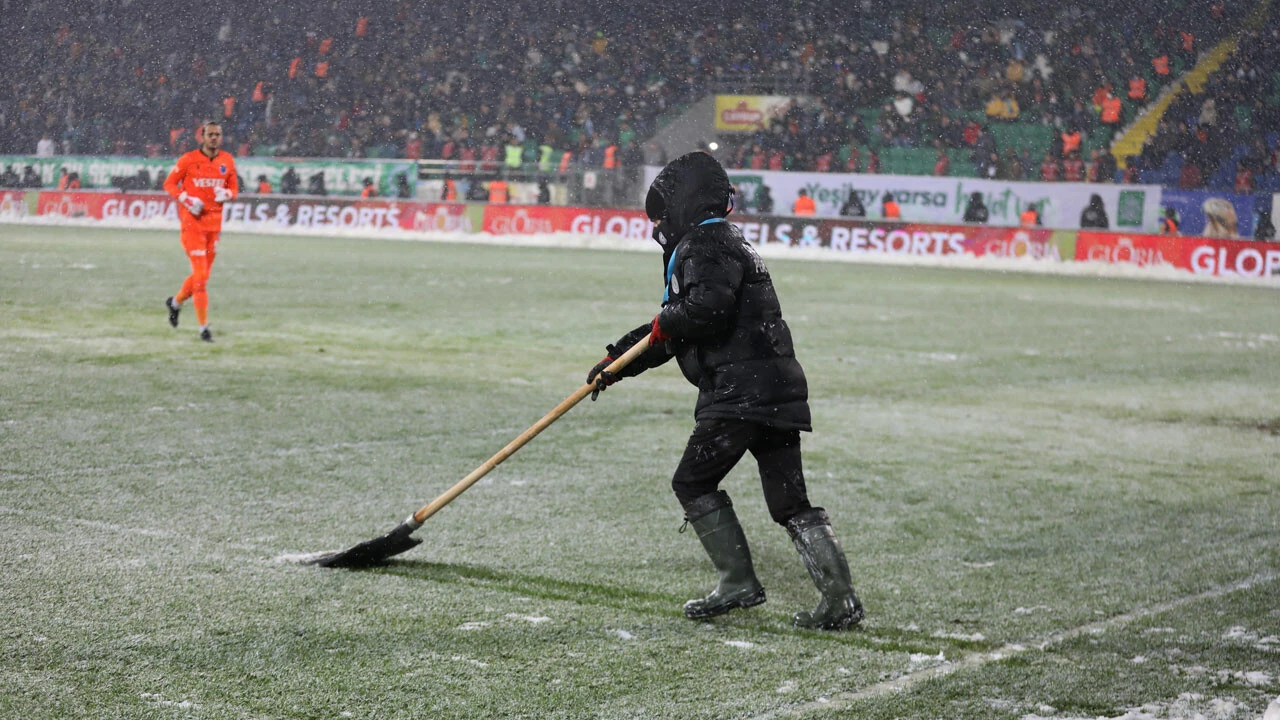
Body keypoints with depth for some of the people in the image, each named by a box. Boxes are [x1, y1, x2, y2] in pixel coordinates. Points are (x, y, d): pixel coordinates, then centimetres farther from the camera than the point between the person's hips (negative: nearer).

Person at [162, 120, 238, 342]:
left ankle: (176, 302, 41)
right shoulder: (188, 159, -6)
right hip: (193, 220, -5)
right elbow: (169, 183, 1)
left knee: (203, 274, 13)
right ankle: (203, 327, -6)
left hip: (215, 221, 5)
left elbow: (234, 188, 14)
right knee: (201, 275, -10)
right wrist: (186, 199, -15)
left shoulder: (227, 160, 6)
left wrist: (226, 194, -9)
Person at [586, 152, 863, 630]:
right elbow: (670, 332, 31)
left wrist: (665, 323, -8)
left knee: (693, 484, 1)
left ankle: (739, 584, 1)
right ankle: (840, 599, 2)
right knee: (790, 502, 8)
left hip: (742, 389, -10)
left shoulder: (704, 245, -6)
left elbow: (708, 305, -27)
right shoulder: (721, 243, 27)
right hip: (778, 386, 10)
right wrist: (617, 362, 26)